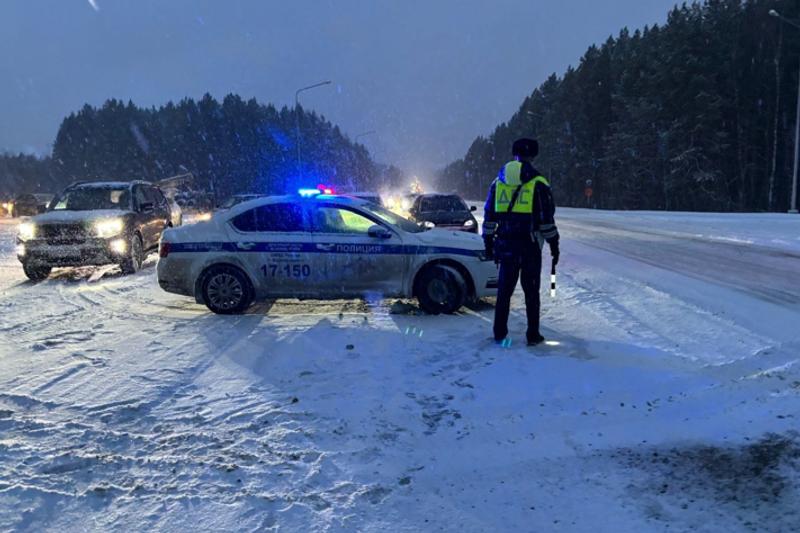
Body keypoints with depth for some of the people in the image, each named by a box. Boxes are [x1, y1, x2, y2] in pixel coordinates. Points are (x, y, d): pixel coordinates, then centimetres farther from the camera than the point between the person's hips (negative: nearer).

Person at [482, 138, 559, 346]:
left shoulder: (497, 182, 9)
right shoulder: (538, 183, -4)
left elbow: (489, 216, 11)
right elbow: (547, 219, -5)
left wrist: (488, 241, 17)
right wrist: (554, 245, 3)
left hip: (505, 244, 3)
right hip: (530, 245, -3)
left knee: (504, 290, 11)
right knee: (531, 290, 7)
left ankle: (500, 334, 14)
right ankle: (533, 335, 12)